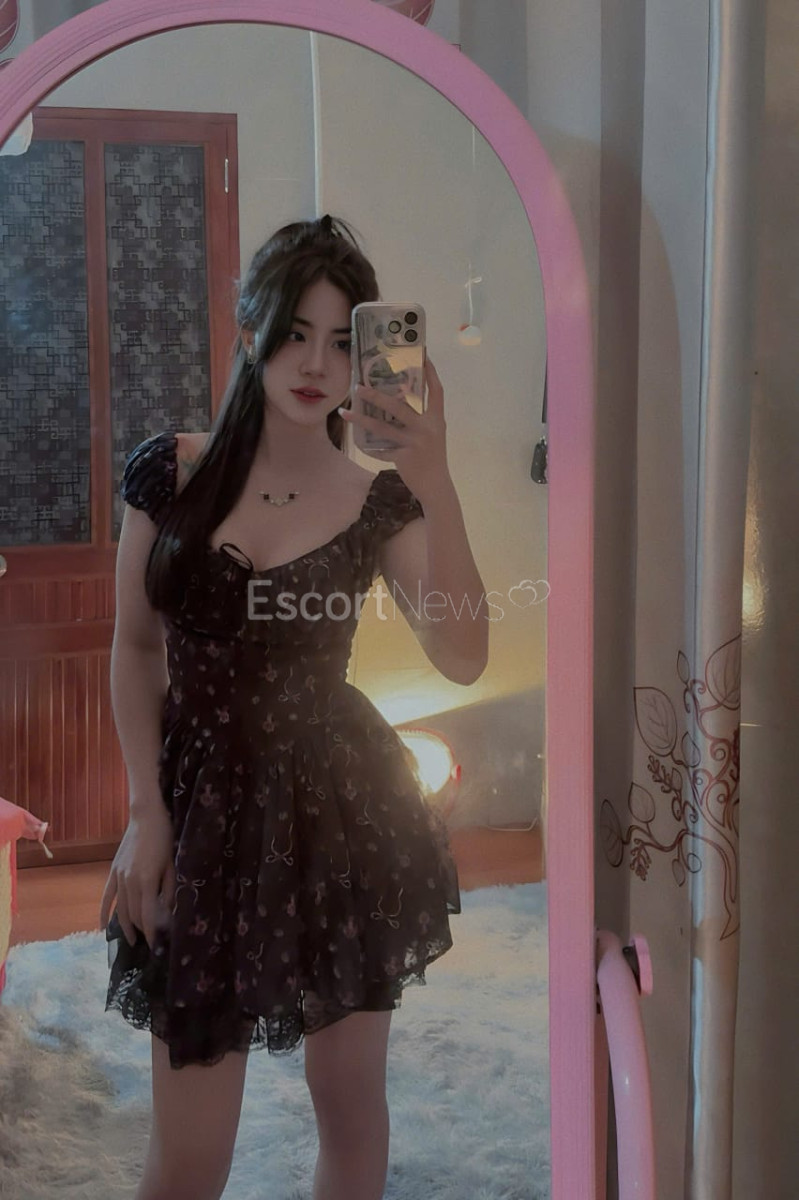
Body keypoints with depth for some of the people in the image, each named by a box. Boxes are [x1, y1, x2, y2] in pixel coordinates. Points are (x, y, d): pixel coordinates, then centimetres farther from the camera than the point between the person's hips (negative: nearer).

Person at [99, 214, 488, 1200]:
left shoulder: (380, 499, -3)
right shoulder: (168, 470, -2)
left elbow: (462, 658, -16)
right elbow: (135, 649, 4)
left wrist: (436, 487, -24)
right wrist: (146, 811, -3)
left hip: (343, 807, 1)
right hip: (207, 803, -1)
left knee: (351, 1100, 13)